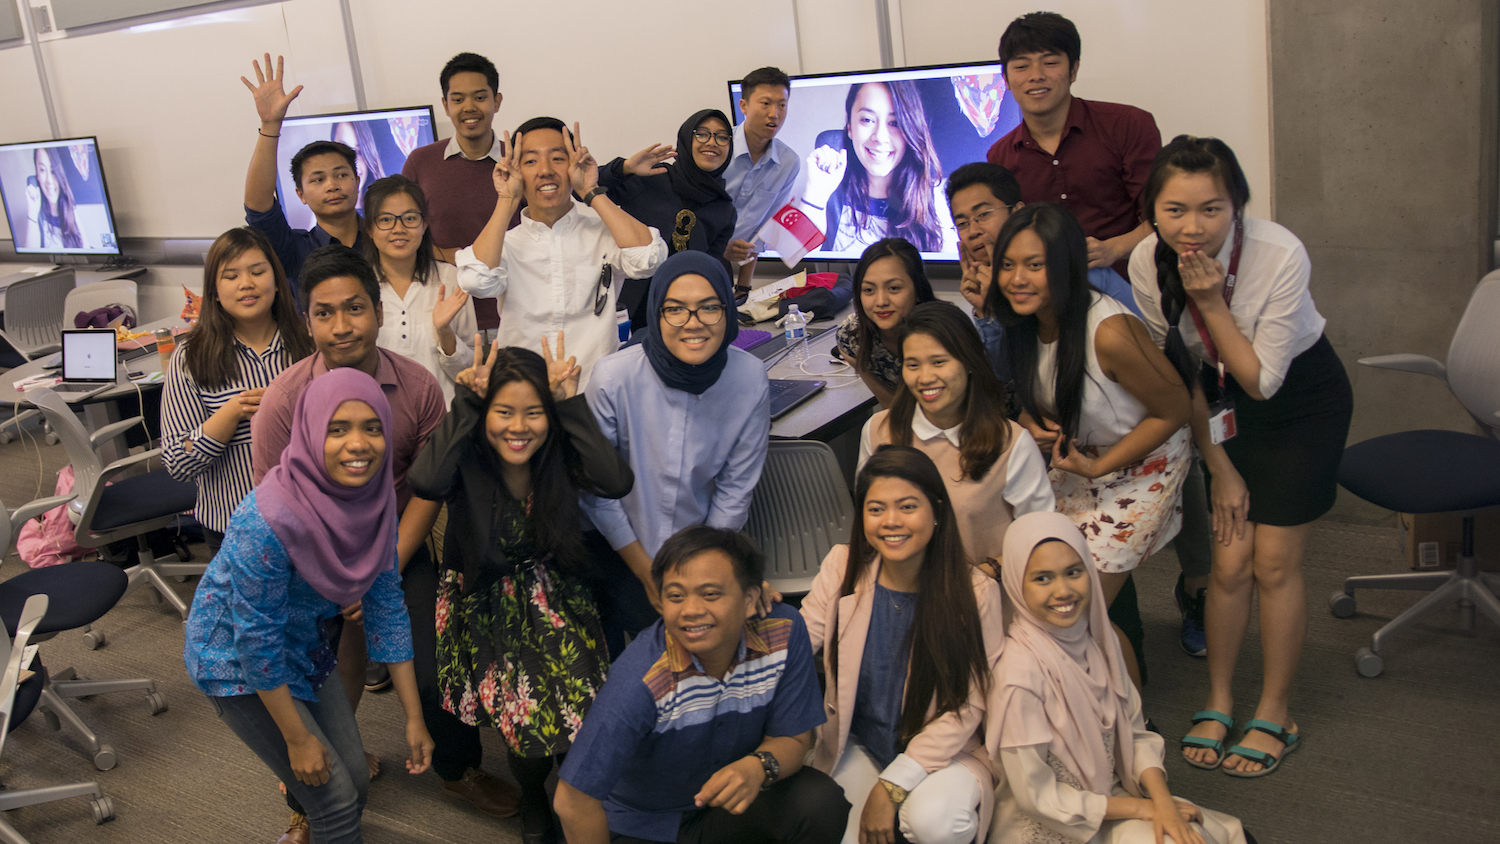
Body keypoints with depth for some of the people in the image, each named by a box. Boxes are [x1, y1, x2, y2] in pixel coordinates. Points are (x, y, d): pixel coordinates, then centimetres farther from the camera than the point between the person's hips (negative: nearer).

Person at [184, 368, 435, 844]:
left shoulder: (375, 499, -14)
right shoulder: (267, 523, -34)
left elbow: (386, 606, -5)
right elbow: (257, 642, -25)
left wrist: (414, 718, -3)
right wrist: (297, 739, -15)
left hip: (306, 646, 6)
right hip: (237, 662, -6)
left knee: (356, 781, 12)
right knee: (335, 800, -3)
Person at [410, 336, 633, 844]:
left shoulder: (558, 456, -11)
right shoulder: (467, 459, -16)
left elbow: (617, 482, -29)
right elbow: (425, 482, -39)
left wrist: (569, 402, -26)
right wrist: (466, 402, -30)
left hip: (553, 597, 2)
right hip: (486, 604, -2)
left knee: (585, 705, -14)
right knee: (528, 716, -13)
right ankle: (533, 803, 22)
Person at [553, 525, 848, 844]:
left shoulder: (783, 633, -19)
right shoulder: (641, 677, -32)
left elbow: (792, 739, -9)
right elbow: (574, 800, -28)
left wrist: (758, 767, -32)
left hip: (732, 803, 1)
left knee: (820, 803, -23)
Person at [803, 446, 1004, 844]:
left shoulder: (975, 592, -13)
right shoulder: (843, 566, -5)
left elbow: (965, 708, -12)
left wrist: (890, 787, -16)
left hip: (941, 751, -2)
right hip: (856, 745, 3)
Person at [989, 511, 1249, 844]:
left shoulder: (1100, 639, -4)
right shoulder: (1019, 674, -25)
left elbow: (1135, 733, 4)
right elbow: (1037, 796, -18)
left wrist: (1162, 803, -14)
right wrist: (1141, 808, -13)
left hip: (1111, 795, 6)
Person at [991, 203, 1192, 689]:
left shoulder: (1109, 332, -33)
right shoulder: (1024, 325, -10)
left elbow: (1175, 411, -20)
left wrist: (1097, 467, -19)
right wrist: (1032, 423, -13)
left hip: (1141, 465, -7)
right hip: (1079, 458, 7)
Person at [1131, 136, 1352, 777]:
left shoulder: (1280, 255, -31)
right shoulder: (1148, 263, -20)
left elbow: (1262, 381, -25)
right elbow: (1180, 376, -6)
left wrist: (1211, 302, -34)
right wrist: (1219, 466, -2)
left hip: (1302, 397, -3)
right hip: (1226, 401, 3)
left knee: (1274, 563, -3)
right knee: (1230, 562, 1)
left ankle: (1274, 715, 16)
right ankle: (1218, 702, 21)